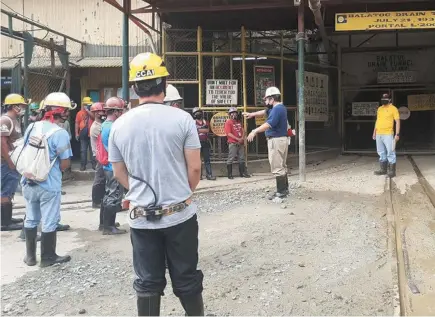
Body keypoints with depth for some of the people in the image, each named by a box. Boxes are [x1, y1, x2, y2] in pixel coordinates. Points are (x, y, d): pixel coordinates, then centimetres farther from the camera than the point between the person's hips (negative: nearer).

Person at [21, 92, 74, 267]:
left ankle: (30, 256, 29)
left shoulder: (31, 127, 1)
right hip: (49, 185, -6)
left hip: (28, 182, 6)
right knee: (49, 222, 9)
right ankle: (48, 257, 20)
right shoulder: (60, 133, -18)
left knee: (31, 220, 18)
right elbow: (65, 164, -15)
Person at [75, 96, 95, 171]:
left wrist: (87, 110, -14)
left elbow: (94, 117, -17)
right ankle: (83, 165, 9)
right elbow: (77, 123, 5)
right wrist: (76, 133, 0)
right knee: (83, 150, 4)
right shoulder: (80, 113, 5)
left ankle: (94, 164, 8)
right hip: (83, 135, 0)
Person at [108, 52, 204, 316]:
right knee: (186, 279, 13)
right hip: (180, 214, -1)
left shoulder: (120, 125, -3)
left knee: (147, 283, 13)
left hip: (142, 217, 2)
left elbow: (120, 173, 7)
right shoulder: (182, 119, -10)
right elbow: (195, 169, -6)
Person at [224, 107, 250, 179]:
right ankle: (229, 174, -2)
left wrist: (242, 138, -5)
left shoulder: (239, 122, 18)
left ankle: (243, 173, 15)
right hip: (233, 143, -7)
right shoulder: (228, 122, -5)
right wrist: (238, 139, -17)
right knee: (231, 159, -5)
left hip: (241, 143, 7)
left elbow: (243, 130, 15)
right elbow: (229, 133, -13)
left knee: (242, 159, 9)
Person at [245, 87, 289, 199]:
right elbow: (265, 112, 29)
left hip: (276, 140, -11)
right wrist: (252, 114, 35)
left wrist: (255, 131, -29)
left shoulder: (277, 109, -18)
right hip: (282, 139, 11)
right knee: (282, 166, 16)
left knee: (277, 167, -7)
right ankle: (284, 189, 23)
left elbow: (269, 124, -29)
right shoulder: (279, 108, 15)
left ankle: (281, 192, -5)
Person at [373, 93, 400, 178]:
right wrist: (374, 132, 17)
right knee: (381, 153, 11)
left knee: (390, 153, -6)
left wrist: (397, 134, -13)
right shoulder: (379, 109, 15)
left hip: (388, 134, -6)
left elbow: (397, 121, -7)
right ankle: (383, 169, 19)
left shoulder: (393, 108, -4)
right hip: (378, 134, 7)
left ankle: (392, 171, -2)